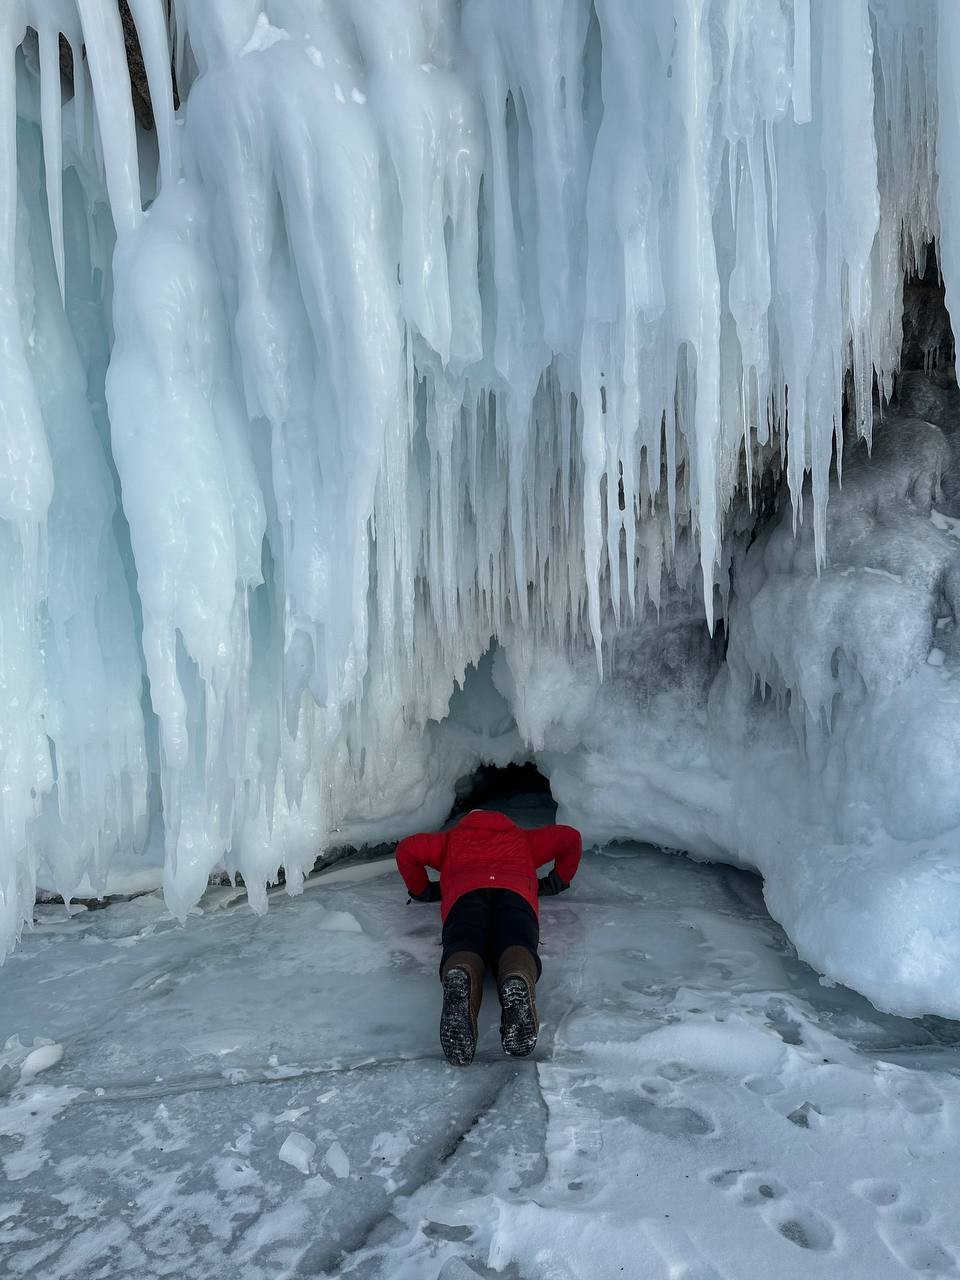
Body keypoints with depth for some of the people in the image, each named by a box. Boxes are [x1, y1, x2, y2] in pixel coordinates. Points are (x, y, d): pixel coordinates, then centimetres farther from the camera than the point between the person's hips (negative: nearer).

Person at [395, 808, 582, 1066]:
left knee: (463, 947, -26)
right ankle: (517, 985, -62)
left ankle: (459, 981, -62)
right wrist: (556, 882, 44)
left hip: (464, 892, 0)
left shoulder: (451, 838, 42)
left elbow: (406, 849, 27)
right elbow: (570, 837, 35)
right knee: (515, 946, -26)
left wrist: (422, 890, 39)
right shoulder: (522, 838, 45)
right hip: (515, 891, 0)